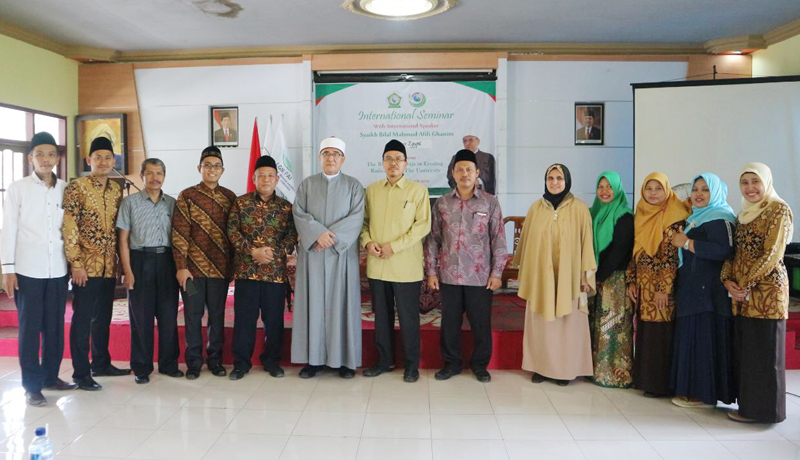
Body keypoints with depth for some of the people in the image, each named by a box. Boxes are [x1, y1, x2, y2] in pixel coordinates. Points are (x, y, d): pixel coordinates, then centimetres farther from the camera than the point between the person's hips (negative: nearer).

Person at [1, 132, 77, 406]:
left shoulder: (65, 189, 7)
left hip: (58, 269, 3)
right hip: (28, 269, -3)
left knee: (55, 326, 9)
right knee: (30, 327, 3)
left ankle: (50, 376, 22)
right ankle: (32, 386, 11)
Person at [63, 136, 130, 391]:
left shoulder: (117, 190, 11)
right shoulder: (76, 187, -7)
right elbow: (69, 227, -12)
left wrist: (118, 261, 11)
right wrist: (76, 263, -16)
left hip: (109, 266, 6)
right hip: (86, 266, -6)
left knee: (103, 317, 15)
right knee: (83, 318, 2)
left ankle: (101, 363, 29)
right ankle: (81, 372, 11)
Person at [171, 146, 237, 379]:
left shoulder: (230, 197, 8)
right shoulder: (187, 196, 0)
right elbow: (179, 233, -5)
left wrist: (234, 264, 7)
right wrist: (181, 267, -10)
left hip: (220, 268, 2)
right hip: (193, 267, -2)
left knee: (217, 315, 9)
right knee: (193, 315, 6)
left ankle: (215, 359, 22)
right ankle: (193, 362, 17)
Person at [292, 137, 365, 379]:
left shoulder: (354, 185, 6)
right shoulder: (307, 184, 10)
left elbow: (356, 217, -6)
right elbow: (299, 214, 0)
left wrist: (332, 236, -16)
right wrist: (318, 233, -16)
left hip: (342, 254, -1)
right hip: (312, 253, 2)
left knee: (341, 303, 1)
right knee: (313, 302, 3)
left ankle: (345, 359, 8)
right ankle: (314, 358, 10)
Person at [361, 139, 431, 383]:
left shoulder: (418, 190, -2)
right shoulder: (372, 190, 10)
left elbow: (423, 224, -8)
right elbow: (364, 221, 13)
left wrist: (394, 246, -15)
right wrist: (367, 241, -7)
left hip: (405, 266, -4)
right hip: (377, 265, 4)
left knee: (408, 317, 4)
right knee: (381, 315, 13)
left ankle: (411, 364, 19)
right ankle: (384, 359, 28)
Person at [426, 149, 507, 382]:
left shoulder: (490, 202, 0)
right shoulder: (442, 203, 5)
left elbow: (498, 239, 0)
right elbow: (433, 238, 7)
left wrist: (496, 272, -4)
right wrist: (431, 271, 3)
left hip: (480, 276, -1)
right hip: (449, 275, 2)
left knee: (481, 324, 7)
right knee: (449, 322, 10)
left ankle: (480, 364, 26)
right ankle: (451, 363, 27)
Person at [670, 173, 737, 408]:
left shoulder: (719, 218, -8)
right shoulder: (697, 217, 20)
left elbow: (723, 250, -23)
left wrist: (687, 243, -16)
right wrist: (683, 241, 12)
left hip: (708, 290, -9)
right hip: (691, 289, 9)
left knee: (704, 339, -6)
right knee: (691, 338, 9)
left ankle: (704, 394, 2)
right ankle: (692, 389, 16)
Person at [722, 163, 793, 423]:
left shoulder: (778, 210, -6)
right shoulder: (744, 214, 17)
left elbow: (772, 254, -14)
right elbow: (734, 251, 14)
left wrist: (745, 284, -15)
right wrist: (728, 280, -2)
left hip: (766, 291, -7)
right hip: (742, 294, 8)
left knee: (763, 350, 0)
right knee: (743, 350, 11)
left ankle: (763, 409, 10)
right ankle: (749, 404, 22)